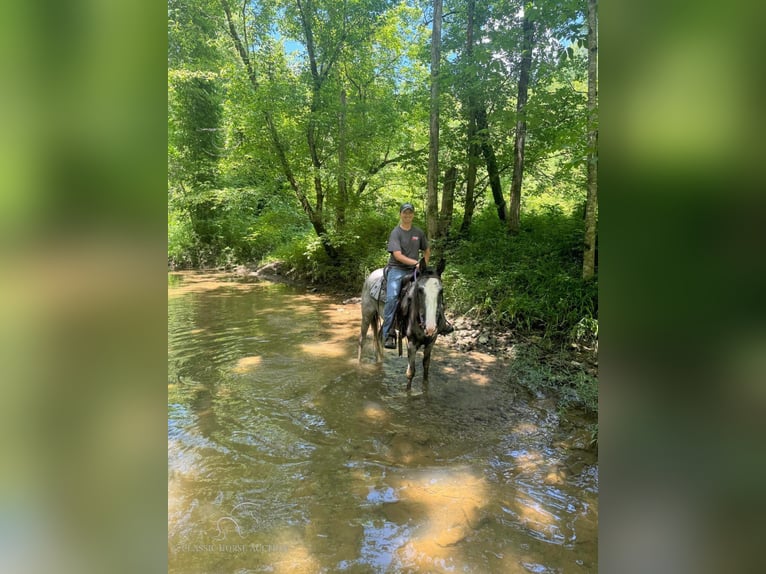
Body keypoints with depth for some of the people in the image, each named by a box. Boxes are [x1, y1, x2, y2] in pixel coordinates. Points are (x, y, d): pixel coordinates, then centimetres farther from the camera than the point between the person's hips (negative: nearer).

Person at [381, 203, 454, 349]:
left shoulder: (419, 232, 10)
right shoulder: (395, 233, -6)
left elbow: (427, 250, 24)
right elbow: (398, 255, -17)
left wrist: (424, 264, 8)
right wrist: (416, 262, -23)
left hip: (414, 271, 5)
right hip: (397, 270, -5)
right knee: (392, 298, -24)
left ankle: (441, 323, 22)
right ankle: (389, 334, -18)